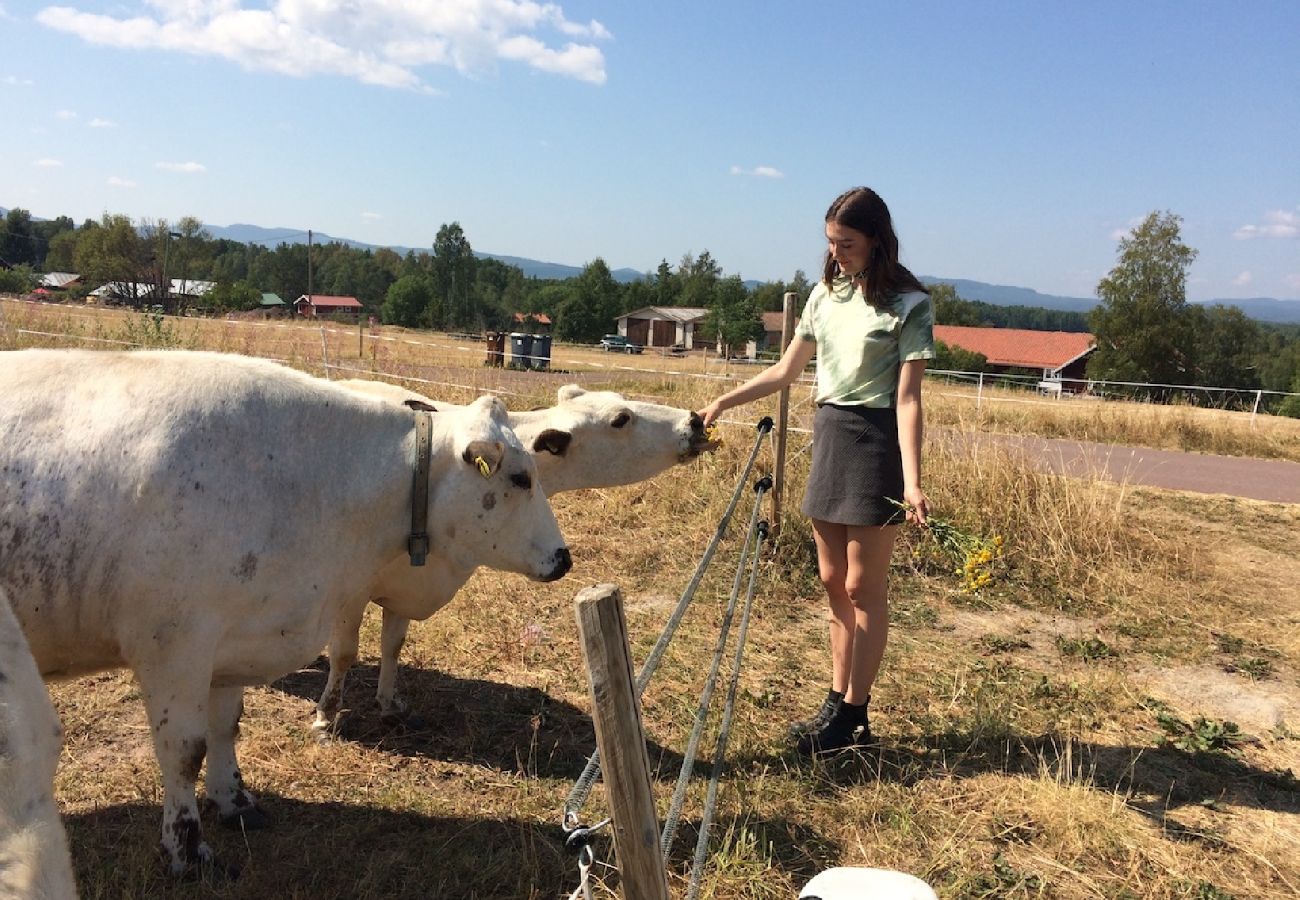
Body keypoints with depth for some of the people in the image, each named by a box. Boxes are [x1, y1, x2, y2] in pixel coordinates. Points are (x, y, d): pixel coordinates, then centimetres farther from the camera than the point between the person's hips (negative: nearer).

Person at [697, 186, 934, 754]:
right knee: (834, 582, 10)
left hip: (875, 440, -6)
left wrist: (912, 482, -22)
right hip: (828, 434, 7)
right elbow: (786, 372, 16)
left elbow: (908, 398, -14)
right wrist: (724, 401, 9)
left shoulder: (908, 304, -8)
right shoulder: (826, 293, 10)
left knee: (863, 586, 0)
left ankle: (851, 717, 11)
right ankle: (838, 704, 20)